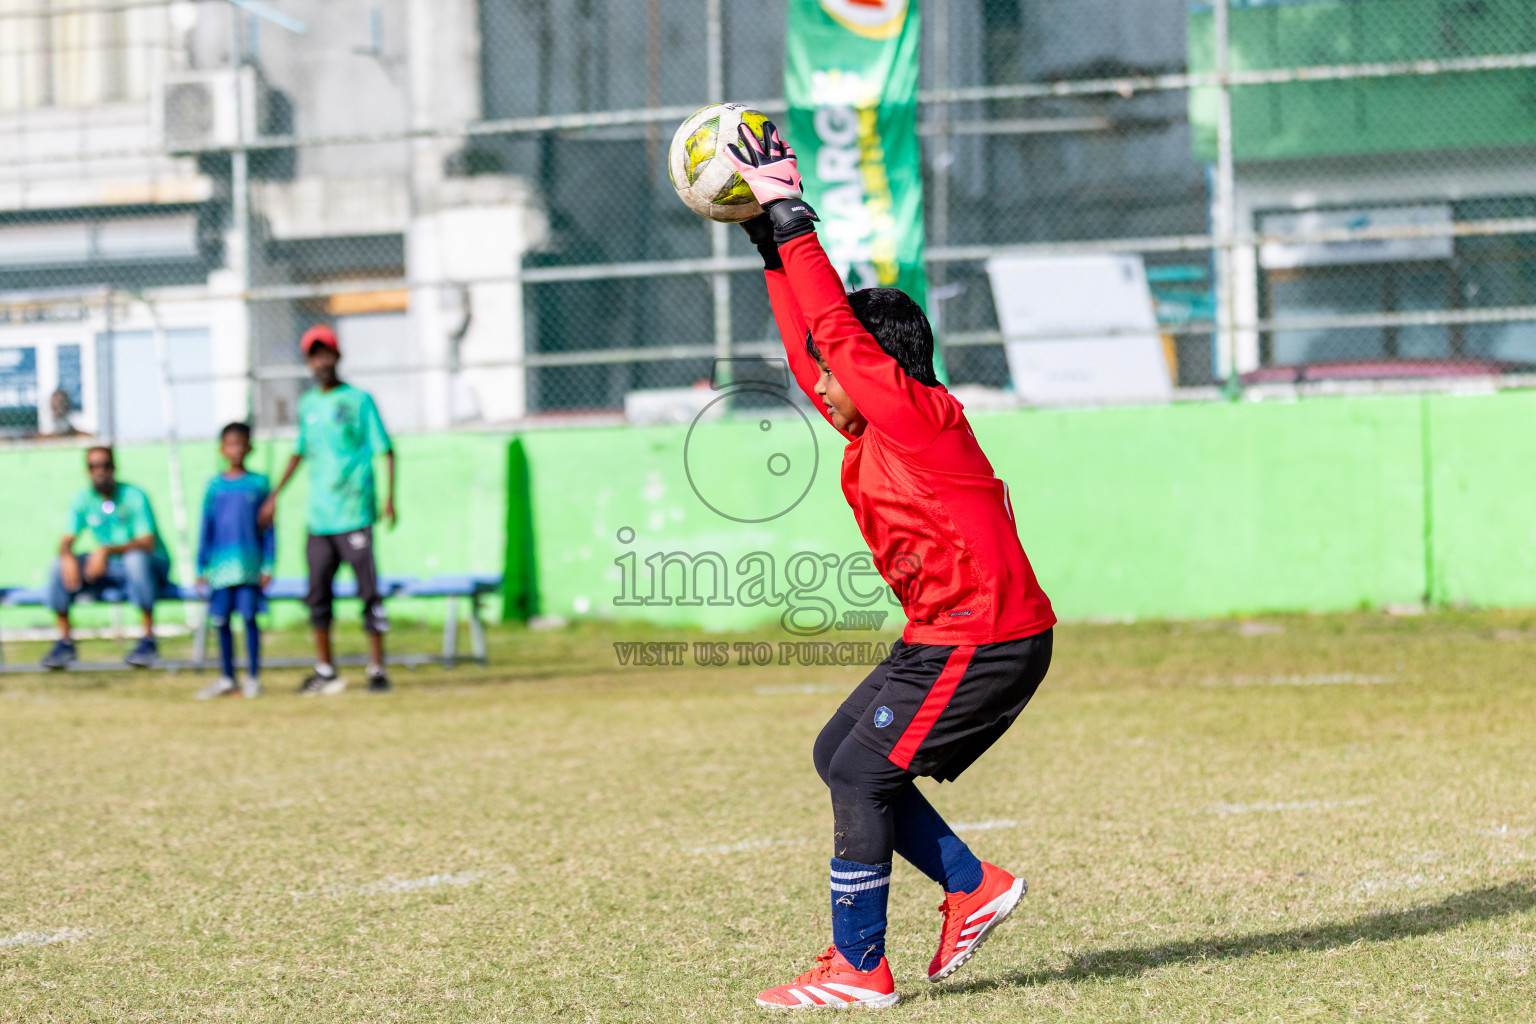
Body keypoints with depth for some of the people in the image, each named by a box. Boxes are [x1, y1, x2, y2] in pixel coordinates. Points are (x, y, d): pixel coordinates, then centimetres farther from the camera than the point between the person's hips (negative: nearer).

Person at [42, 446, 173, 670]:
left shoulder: (134, 496, -16)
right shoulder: (83, 500, -1)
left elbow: (147, 543, -25)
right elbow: (66, 543, -2)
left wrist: (107, 550, -38)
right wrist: (68, 557, -28)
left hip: (153, 567, -5)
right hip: (111, 569, 5)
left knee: (135, 558, -39)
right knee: (59, 567, -14)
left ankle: (148, 640, -32)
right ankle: (65, 641, -6)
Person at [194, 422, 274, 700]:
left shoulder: (258, 484, 2)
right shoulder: (215, 486, 7)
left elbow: (267, 528, 5)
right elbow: (206, 528, 10)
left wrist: (268, 565, 0)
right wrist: (202, 567, 7)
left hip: (249, 564, -2)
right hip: (220, 563, 2)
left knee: (249, 617, -3)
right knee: (221, 620, 4)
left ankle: (253, 677, 5)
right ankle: (227, 679, 14)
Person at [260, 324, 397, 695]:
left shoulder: (358, 400, -2)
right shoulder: (307, 404, 13)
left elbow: (385, 449, -4)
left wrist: (389, 497, -14)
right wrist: (275, 495, 25)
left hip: (354, 512, -6)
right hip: (319, 513, 6)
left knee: (368, 590, -6)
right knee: (317, 592, 7)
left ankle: (377, 669, -2)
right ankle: (325, 671, 17)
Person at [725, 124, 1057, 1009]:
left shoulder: (917, 413, -14)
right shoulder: (874, 429, 11)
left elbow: (837, 329, -18)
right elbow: (811, 346, 19)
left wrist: (791, 215, -14)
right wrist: (769, 241, 16)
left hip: (987, 641, -10)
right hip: (944, 637, 10)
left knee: (862, 772, -9)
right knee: (840, 756, 14)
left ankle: (859, 970, -3)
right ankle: (974, 888, 15)